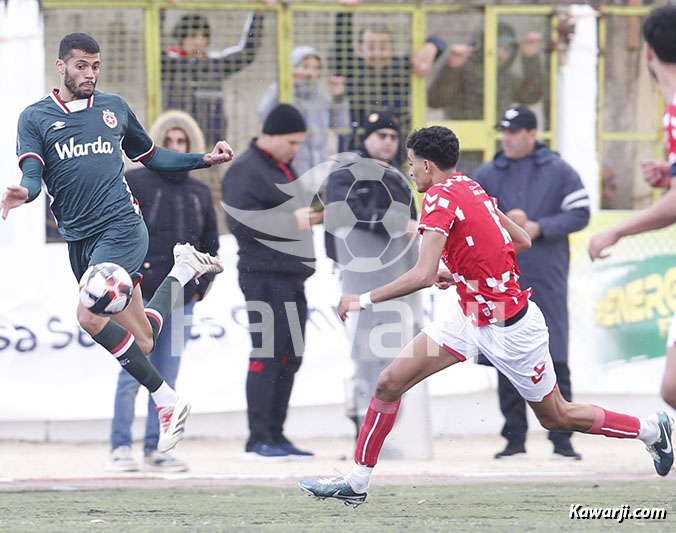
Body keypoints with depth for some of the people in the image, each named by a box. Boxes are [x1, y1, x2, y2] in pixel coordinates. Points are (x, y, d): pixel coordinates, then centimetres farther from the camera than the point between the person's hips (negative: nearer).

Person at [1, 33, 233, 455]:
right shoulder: (35, 118, 7)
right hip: (79, 241, 2)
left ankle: (166, 401, -14)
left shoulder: (115, 108, 11)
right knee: (141, 343, 0)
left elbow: (152, 157, 23)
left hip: (120, 226, -2)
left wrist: (205, 159, 12)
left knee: (91, 317, -26)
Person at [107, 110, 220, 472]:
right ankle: (120, 448, -4)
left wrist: (200, 285, 10)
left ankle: (155, 450, 8)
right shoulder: (134, 182, -1)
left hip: (181, 300, 5)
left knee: (167, 380, 5)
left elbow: (210, 245, 22)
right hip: (140, 297, -5)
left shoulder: (199, 193, 15)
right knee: (132, 374, -8)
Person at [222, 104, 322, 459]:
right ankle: (259, 439, -8)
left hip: (292, 277, 10)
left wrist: (310, 214, 11)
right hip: (264, 278, -10)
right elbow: (240, 222, -20)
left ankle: (275, 435, 14)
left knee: (290, 358, 9)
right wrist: (291, 221, -20)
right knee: (267, 356, -10)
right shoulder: (245, 170, -9)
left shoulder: (284, 169, 21)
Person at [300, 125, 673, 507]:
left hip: (510, 328, -9)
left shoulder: (441, 198, -23)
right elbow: (522, 240, 12)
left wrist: (363, 300, -24)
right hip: (471, 316, 9)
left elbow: (423, 275, -32)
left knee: (556, 417, 9)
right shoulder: (470, 187, 3)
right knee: (390, 382, -2)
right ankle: (357, 482, 4)